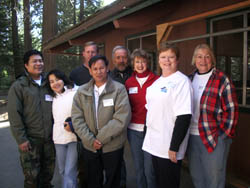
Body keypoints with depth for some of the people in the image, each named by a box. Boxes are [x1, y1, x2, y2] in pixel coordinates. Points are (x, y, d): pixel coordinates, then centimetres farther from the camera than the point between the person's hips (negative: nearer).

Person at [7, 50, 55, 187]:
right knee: (32, 177, 2)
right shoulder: (19, 86, -3)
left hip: (49, 138, 4)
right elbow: (14, 114, -8)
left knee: (48, 173, 14)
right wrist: (21, 139, -12)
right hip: (30, 139, -4)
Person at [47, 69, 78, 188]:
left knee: (69, 172, -8)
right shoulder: (53, 98, 14)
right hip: (59, 139, 6)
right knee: (62, 171, 16)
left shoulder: (75, 92, -4)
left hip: (74, 137, -6)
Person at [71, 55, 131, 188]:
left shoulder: (119, 89, -9)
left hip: (113, 146, -3)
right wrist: (90, 140, -13)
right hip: (89, 147, 3)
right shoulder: (82, 91, 2)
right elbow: (77, 118, -3)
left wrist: (101, 138, -16)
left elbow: (122, 118, -17)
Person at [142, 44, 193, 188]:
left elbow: (184, 116, -19)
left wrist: (174, 147, -21)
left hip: (169, 148, -7)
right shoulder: (157, 81, 11)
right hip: (154, 144, 7)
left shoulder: (182, 81, -13)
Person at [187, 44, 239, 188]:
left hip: (214, 139, -5)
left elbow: (231, 110, -10)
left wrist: (224, 134, -12)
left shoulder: (222, 80, -8)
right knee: (196, 176, 20)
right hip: (192, 136, 5)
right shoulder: (190, 79, 9)